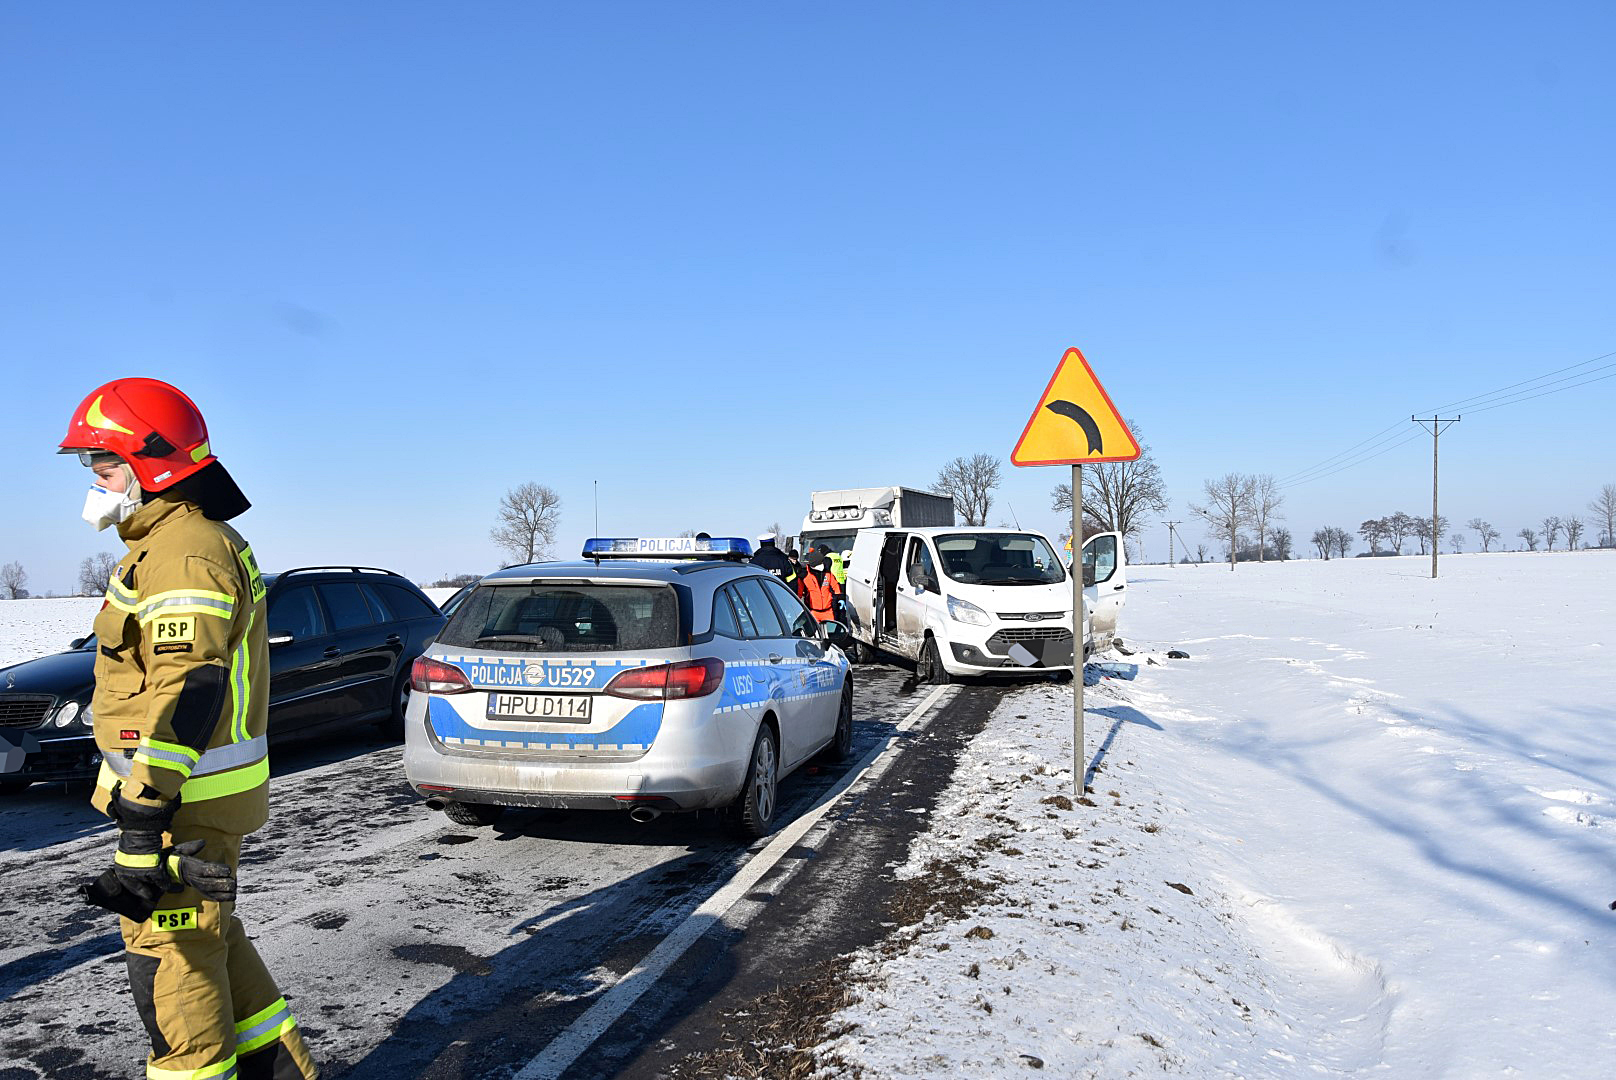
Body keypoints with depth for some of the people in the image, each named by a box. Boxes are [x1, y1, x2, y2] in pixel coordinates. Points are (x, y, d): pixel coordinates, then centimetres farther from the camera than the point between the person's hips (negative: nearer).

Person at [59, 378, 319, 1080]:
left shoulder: (183, 552, -18)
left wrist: (144, 821, -29)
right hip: (202, 791, 11)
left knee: (168, 957, 0)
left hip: (186, 798, -11)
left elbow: (185, 691, -27)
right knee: (207, 938, 20)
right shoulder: (202, 540, 16)